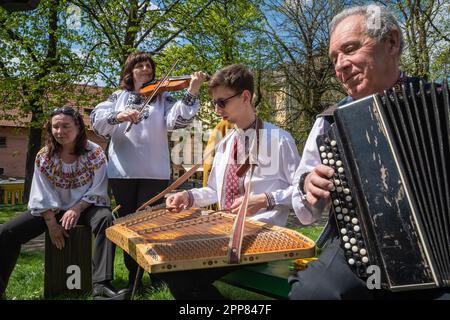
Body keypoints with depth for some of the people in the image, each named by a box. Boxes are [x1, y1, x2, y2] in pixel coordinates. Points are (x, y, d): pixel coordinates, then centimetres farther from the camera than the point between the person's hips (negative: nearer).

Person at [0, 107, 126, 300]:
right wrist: (52, 224, -16)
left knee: (105, 220, -38)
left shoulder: (94, 153, -10)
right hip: (52, 209, 3)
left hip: (86, 206, -2)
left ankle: (101, 285, -42)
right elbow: (43, 196, -4)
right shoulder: (43, 156, -4)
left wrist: (77, 209, -26)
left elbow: (97, 192, -10)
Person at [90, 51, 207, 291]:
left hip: (154, 172, -2)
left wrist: (192, 92, -24)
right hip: (121, 172, 2)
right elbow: (96, 119, -3)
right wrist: (118, 116, -23)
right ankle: (133, 275, 28)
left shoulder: (162, 97, 7)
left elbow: (177, 120, -11)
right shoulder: (118, 97, 11)